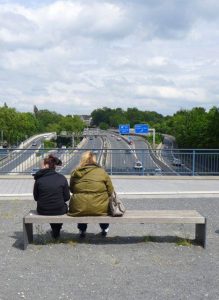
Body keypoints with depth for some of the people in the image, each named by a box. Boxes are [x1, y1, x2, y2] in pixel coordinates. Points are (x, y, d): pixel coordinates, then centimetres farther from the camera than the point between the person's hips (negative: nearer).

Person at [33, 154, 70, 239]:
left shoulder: (39, 179, -9)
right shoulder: (62, 178, -8)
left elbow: (36, 198, 0)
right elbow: (67, 197, -3)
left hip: (42, 211, 1)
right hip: (60, 211, -1)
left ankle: (55, 232, 51)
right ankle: (56, 231, 47)